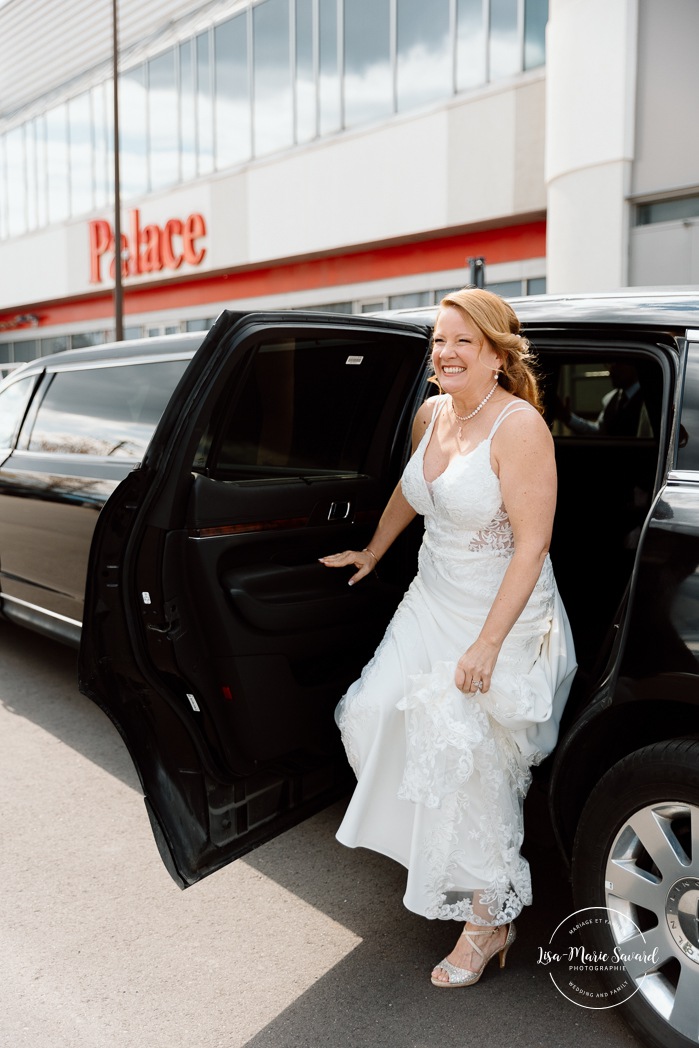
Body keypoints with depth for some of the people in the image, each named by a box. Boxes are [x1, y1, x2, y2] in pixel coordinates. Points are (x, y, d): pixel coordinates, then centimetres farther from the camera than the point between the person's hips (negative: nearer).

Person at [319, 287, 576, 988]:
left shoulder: (518, 427, -19)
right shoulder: (431, 415, 4)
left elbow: (531, 546, -22)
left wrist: (487, 646, -24)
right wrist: (372, 553, 29)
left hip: (505, 616, -7)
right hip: (431, 602, 7)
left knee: (464, 755, -5)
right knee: (372, 714, 2)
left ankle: (490, 916, 18)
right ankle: (423, 836, 31)